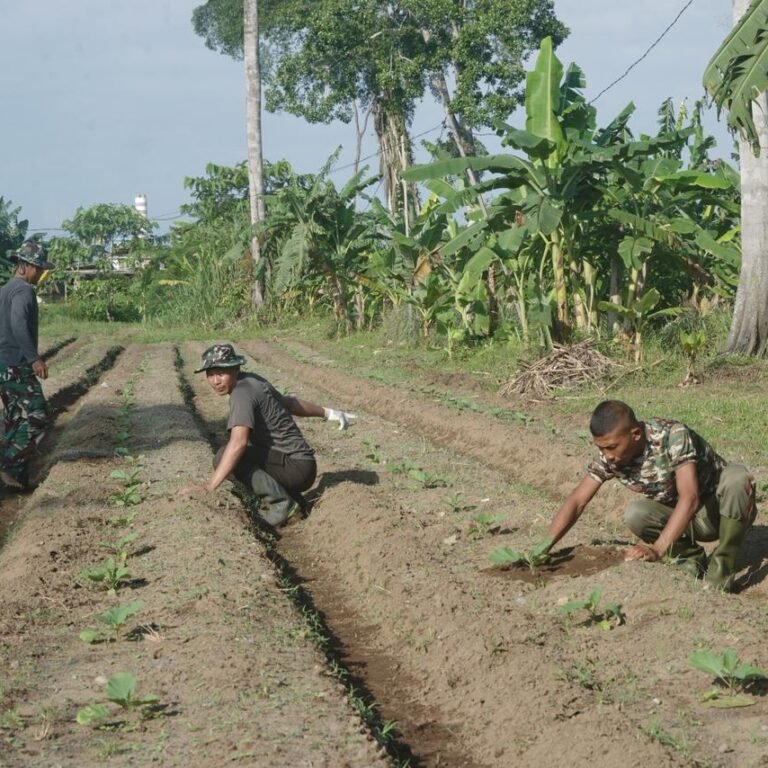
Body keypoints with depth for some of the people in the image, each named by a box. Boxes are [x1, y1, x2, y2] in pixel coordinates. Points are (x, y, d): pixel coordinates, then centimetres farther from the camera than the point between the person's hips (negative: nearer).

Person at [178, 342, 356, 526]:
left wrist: (209, 486, -38)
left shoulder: (242, 393, -19)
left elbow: (238, 443, -32)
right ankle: (292, 499, 17)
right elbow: (287, 402, 24)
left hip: (296, 466, -10)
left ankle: (279, 502, -18)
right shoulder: (252, 380, 9)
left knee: (224, 457, -21)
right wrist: (327, 413, 37)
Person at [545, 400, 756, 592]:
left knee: (736, 476, -36)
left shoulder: (674, 436, -31)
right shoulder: (610, 457, -15)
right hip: (688, 521, 4)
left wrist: (657, 549, -48)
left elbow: (690, 498, -40)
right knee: (635, 515, -26)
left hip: (725, 509, -4)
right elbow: (576, 501, -11)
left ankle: (723, 566, -20)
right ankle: (691, 557, -2)